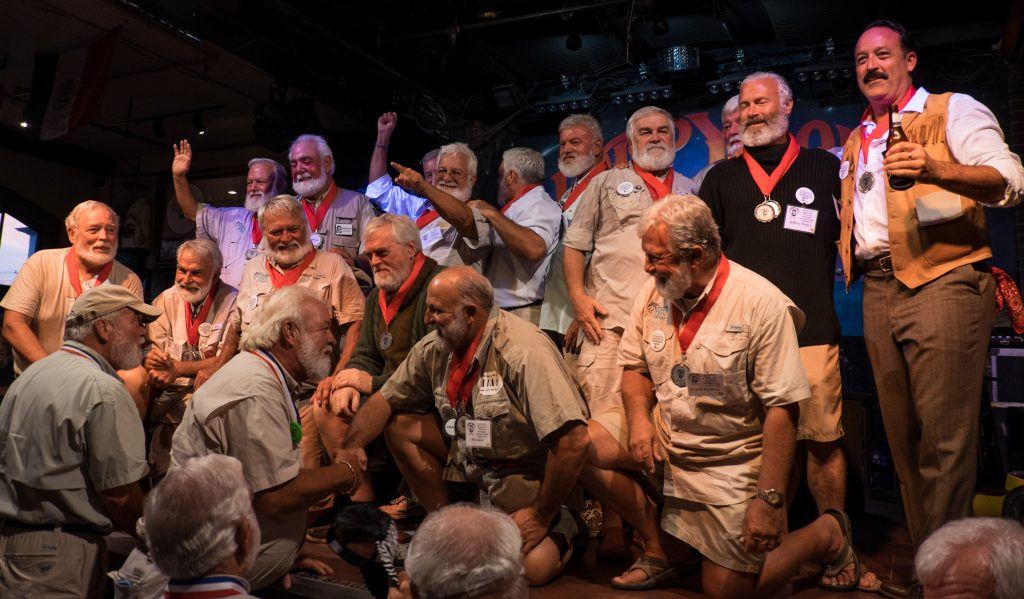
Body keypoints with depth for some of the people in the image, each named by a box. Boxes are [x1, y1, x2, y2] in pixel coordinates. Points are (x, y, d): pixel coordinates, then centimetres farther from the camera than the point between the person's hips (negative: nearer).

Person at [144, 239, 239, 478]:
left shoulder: (233, 303, -5)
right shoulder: (166, 300, 9)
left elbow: (224, 362, -11)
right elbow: (151, 349, 4)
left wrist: (176, 368, -18)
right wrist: (150, 359, -20)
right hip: (169, 392, 4)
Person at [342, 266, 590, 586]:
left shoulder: (524, 351, -28)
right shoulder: (434, 347, -6)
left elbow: (574, 440, -31)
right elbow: (382, 402, 3)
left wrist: (541, 517, -21)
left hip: (527, 471, -6)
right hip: (470, 457, 6)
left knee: (531, 567, -26)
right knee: (398, 424, -6)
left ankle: (560, 527, 9)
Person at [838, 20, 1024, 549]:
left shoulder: (953, 110, 4)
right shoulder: (855, 143, 24)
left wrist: (935, 170, -24)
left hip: (942, 281, -6)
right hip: (879, 289, 6)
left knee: (943, 436, -10)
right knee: (902, 432, 8)